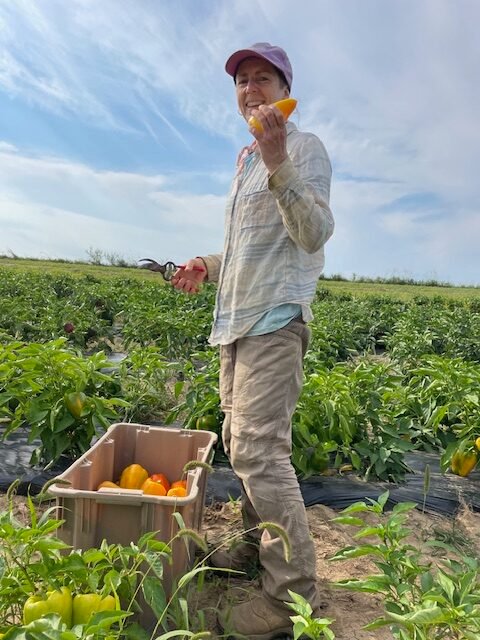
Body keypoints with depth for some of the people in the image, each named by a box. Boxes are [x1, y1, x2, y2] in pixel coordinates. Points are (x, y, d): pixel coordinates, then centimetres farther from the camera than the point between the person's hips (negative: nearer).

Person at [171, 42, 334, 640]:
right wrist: (208, 264, 14)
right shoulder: (245, 160, 24)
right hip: (236, 319, 9)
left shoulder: (305, 147, 0)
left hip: (275, 318, -9)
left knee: (258, 449, -14)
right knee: (240, 440, 14)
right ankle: (259, 540, 32)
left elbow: (314, 234, -14)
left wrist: (278, 162, -25)